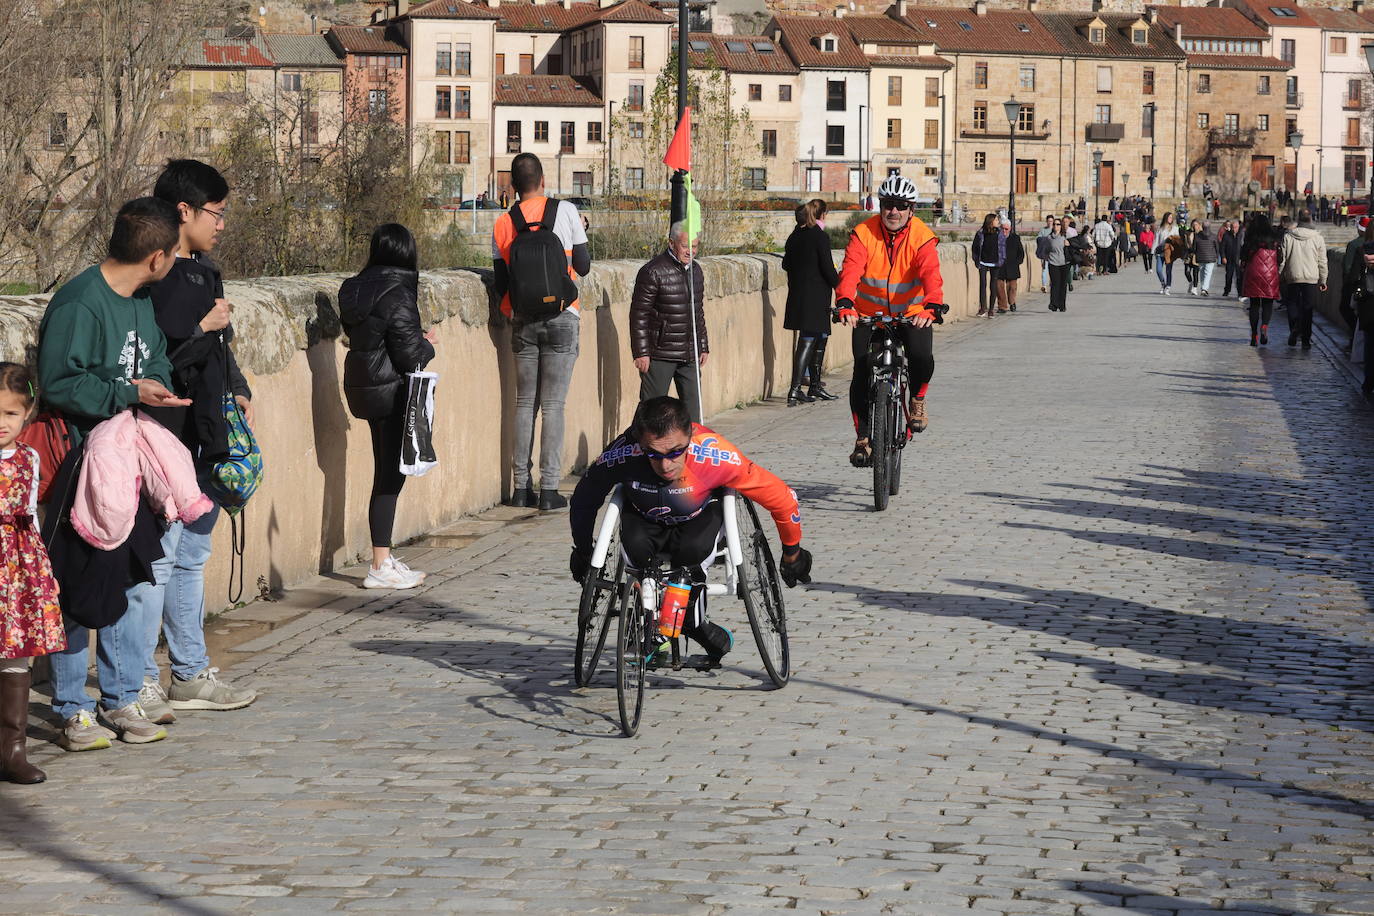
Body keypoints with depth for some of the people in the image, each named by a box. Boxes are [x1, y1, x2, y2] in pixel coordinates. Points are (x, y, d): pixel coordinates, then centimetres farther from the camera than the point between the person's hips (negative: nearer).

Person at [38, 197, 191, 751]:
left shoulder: (143, 300, 9)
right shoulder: (78, 305, -19)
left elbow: (157, 359, 20)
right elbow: (58, 384, -21)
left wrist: (155, 386, -3)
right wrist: (130, 395, -25)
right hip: (79, 462, -8)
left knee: (130, 581, 11)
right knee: (79, 587, -3)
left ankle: (121, 699, 21)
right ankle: (72, 710, 7)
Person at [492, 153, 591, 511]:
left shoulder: (502, 224, 3)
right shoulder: (565, 211, -4)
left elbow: (501, 285, 5)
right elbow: (583, 267, 2)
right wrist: (580, 234, 19)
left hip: (523, 322, 2)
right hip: (561, 320, -2)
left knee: (524, 404, 10)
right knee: (553, 406, -1)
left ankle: (521, 487, 9)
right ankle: (549, 490, -3)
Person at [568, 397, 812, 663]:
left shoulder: (714, 456, -37)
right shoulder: (622, 454, -35)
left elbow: (781, 497, -22)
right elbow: (584, 498, -12)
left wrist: (792, 553, -7)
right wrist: (583, 550, 3)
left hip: (699, 517, -1)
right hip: (645, 518, 1)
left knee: (692, 550, -33)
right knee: (637, 547, -31)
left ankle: (694, 622, -6)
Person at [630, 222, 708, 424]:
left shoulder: (695, 270, 12)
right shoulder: (653, 272, -11)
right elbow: (639, 315, -11)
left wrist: (703, 346, 21)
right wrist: (641, 352, -14)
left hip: (689, 354, 7)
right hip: (660, 355, -7)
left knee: (693, 405, 7)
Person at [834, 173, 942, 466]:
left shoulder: (922, 237, -12)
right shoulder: (864, 234, -12)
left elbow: (931, 274, -27)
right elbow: (850, 271, -25)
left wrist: (931, 306, -47)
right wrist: (845, 304, -45)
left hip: (912, 315, -1)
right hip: (869, 315, 1)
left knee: (922, 358, -27)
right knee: (862, 373, -12)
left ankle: (917, 399, 6)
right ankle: (863, 437, 3)